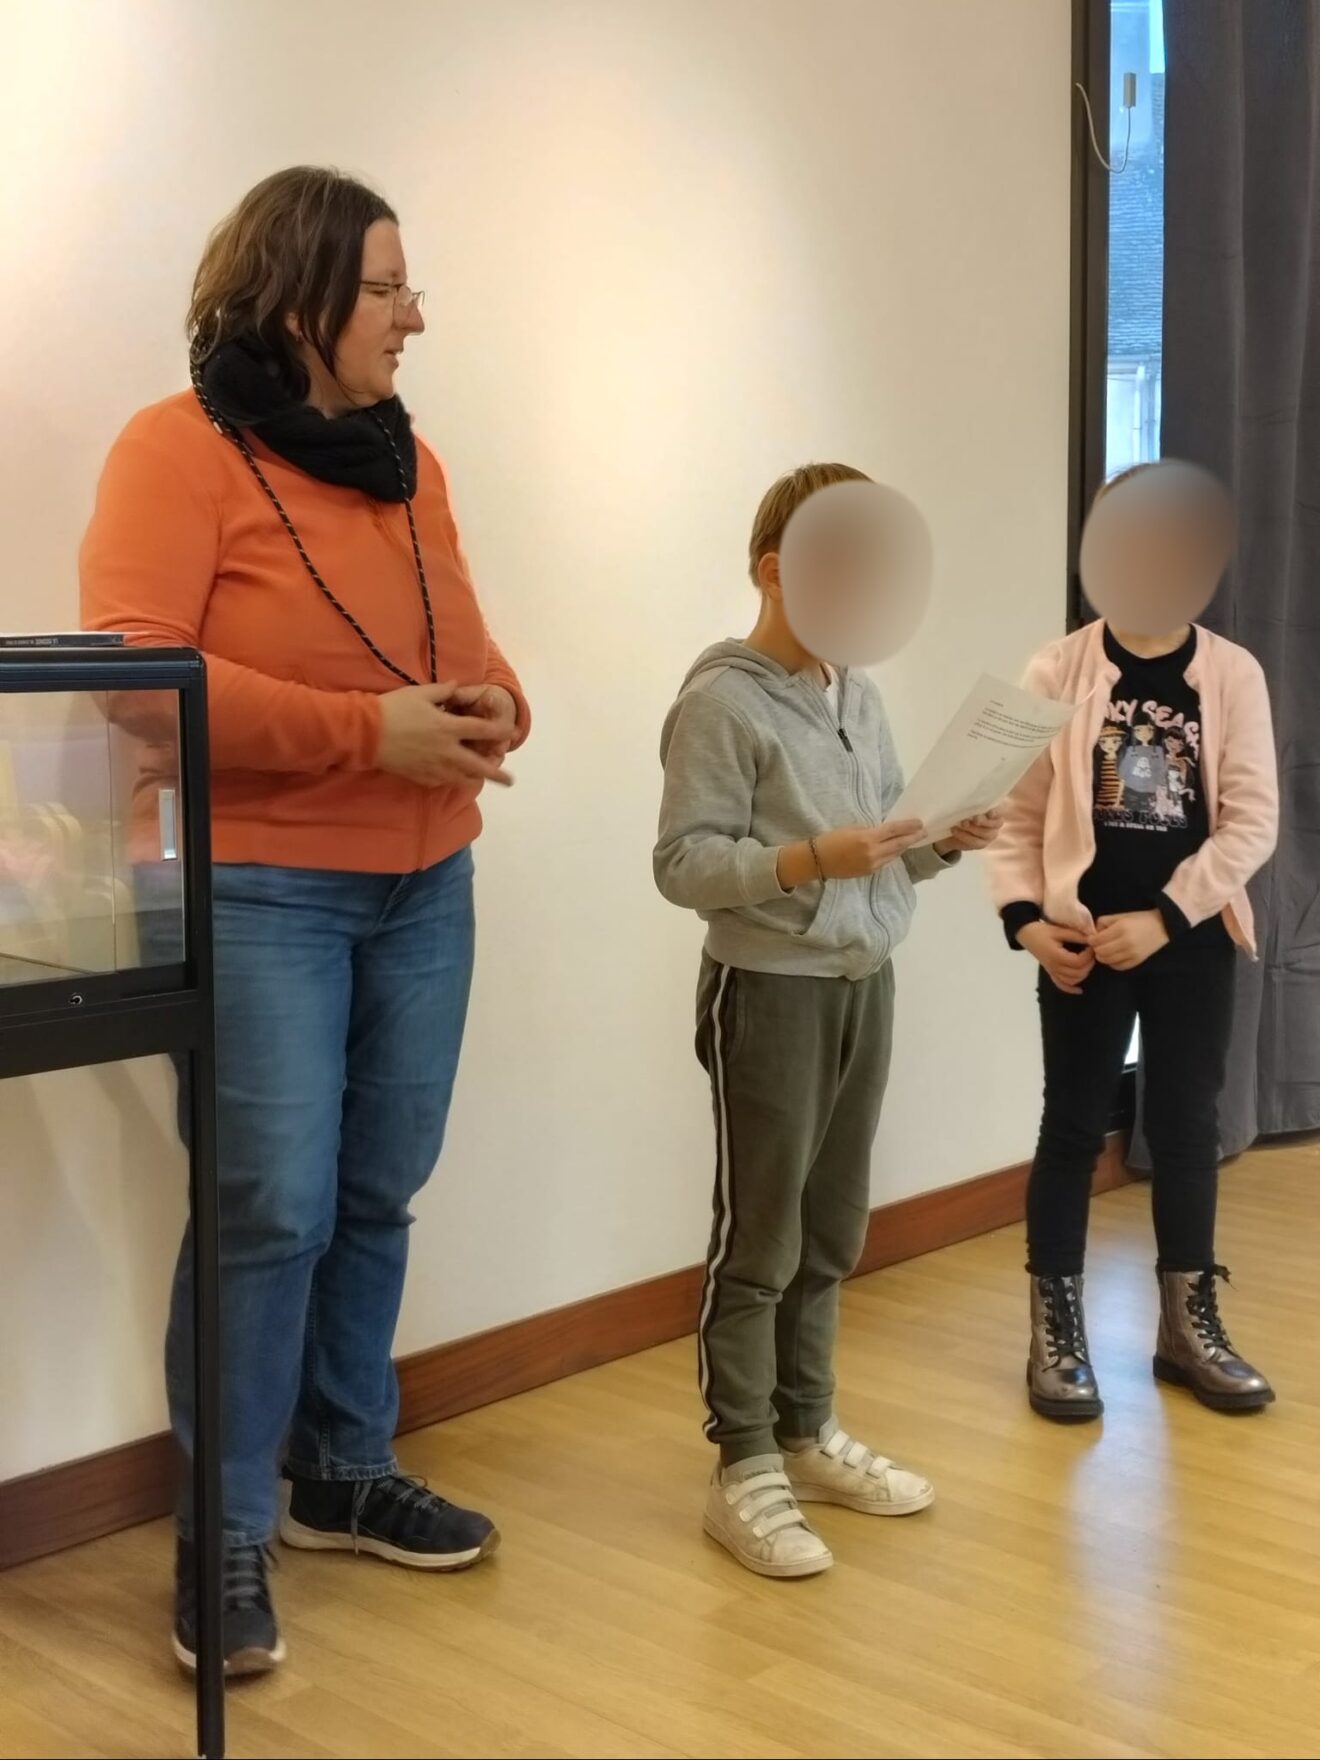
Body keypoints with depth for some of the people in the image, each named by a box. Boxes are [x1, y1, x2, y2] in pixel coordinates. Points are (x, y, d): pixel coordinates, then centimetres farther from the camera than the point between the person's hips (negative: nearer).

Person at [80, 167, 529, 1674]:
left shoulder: (408, 459, 13)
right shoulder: (179, 449, -7)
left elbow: (464, 649, 18)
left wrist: (492, 708, -7)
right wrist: (362, 729, -21)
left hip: (422, 889, 6)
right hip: (255, 895, -6)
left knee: (377, 1196, 10)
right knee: (271, 1207, -7)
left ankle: (344, 1473, 28)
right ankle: (226, 1533, 9)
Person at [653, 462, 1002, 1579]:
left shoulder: (862, 700, 11)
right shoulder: (722, 703, -12)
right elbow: (682, 865, -17)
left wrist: (947, 841, -3)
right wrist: (808, 861, -27)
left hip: (866, 984, 8)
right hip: (771, 991, -7)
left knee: (833, 1232, 15)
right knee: (758, 1241, 0)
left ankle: (809, 1435, 29)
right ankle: (744, 1471, 11)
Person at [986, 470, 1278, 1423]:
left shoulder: (1233, 674, -1)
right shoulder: (1057, 673, -3)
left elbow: (1252, 819, -5)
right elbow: (1016, 810, -3)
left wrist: (1163, 916, -13)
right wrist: (1025, 917, -15)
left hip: (1193, 940, 1)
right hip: (1084, 944, -1)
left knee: (1188, 1131, 11)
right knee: (1075, 1130, 7)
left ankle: (1190, 1325, 26)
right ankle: (1057, 1331, 18)